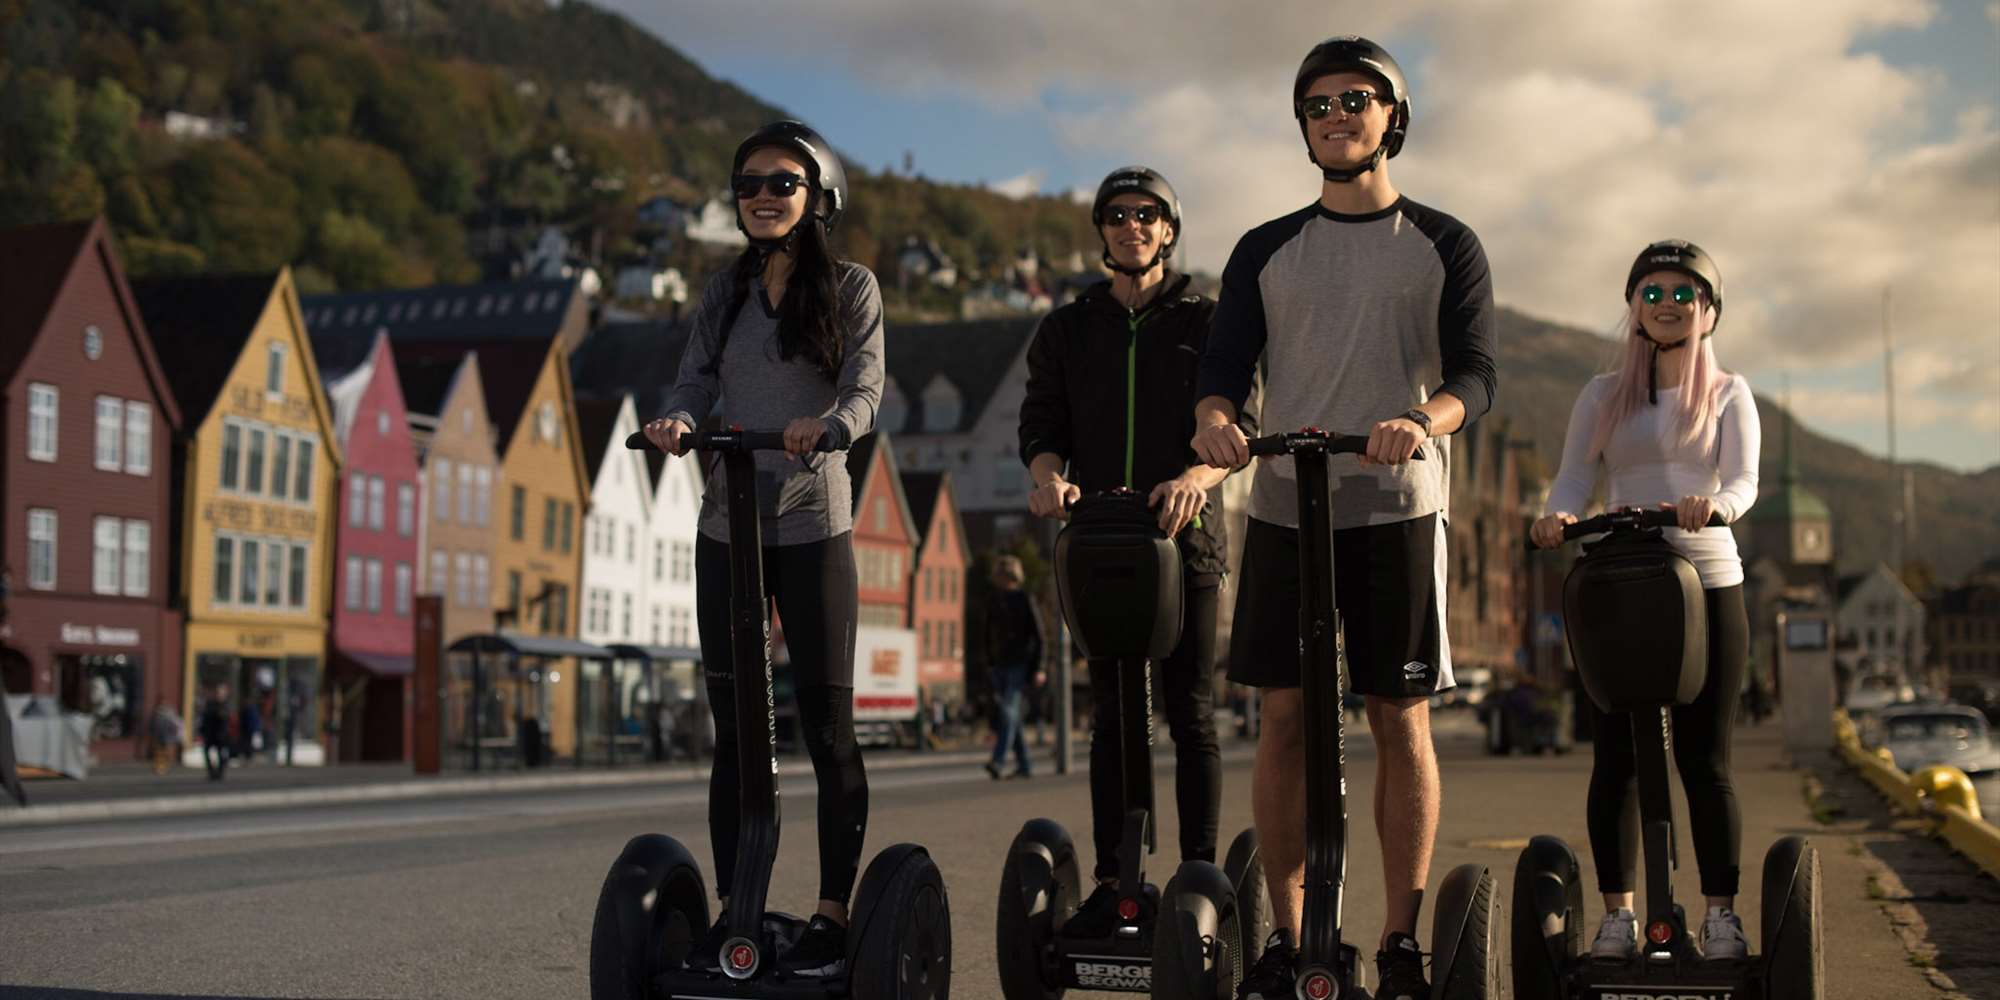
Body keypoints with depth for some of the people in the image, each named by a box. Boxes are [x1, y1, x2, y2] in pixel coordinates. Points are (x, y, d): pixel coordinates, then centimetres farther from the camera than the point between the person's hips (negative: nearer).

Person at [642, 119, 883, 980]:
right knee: (733, 727, 6)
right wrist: (677, 423, -17)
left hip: (813, 526, -4)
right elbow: (695, 384, 6)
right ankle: (733, 908, 12)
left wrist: (825, 427, -29)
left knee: (827, 723, -3)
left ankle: (834, 913, 3)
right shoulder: (724, 295, 14)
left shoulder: (851, 288, 3)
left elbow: (865, 392, -7)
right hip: (726, 524, 4)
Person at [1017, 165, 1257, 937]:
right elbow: (1041, 424, 8)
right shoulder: (1067, 329, 14)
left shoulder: (1206, 321, 6)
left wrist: (1196, 476, -24)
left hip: (1185, 534, -2)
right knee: (1111, 718, 4)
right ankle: (1111, 883, 7)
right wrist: (1050, 477, -15)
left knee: (1191, 715, -1)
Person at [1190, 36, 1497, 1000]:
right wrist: (1215, 420, -19)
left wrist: (1423, 422, -25)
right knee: (1284, 716, 1)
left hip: (1397, 508, -2)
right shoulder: (1266, 251, 14)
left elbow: (1475, 373, -2)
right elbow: (1223, 368, 6)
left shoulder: (1444, 245, 9)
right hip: (1285, 507, 2)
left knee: (1401, 721, -1)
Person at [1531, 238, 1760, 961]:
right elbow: (1573, 478, -2)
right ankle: (1617, 916, 8)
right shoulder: (1603, 397, 12)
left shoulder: (1728, 395, 9)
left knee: (1703, 760, 0)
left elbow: (1743, 480, -7)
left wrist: (1714, 504, -31)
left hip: (1707, 584, -1)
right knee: (1615, 758, 0)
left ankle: (1721, 915, 9)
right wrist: (1558, 516, -25)